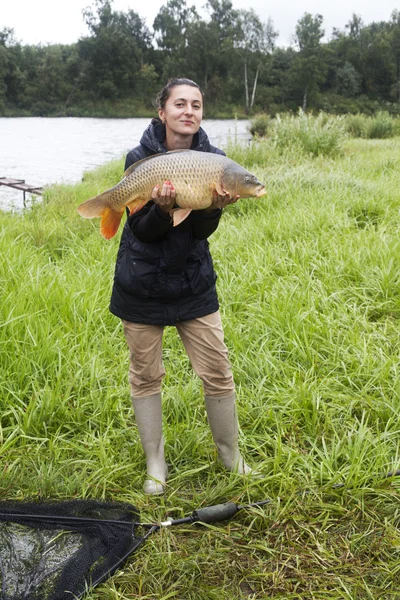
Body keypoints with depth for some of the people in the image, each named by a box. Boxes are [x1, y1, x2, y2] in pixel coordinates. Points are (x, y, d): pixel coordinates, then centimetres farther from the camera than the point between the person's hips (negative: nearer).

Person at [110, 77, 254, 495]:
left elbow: (202, 232, -10)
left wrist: (215, 207, -30)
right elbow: (142, 230, -13)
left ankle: (230, 455, 26)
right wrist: (163, 209, -33)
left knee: (217, 373, 3)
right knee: (146, 375, 9)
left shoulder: (212, 159, -4)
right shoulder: (139, 158, -10)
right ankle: (155, 463, 27)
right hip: (141, 284, -1)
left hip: (194, 283, 2)